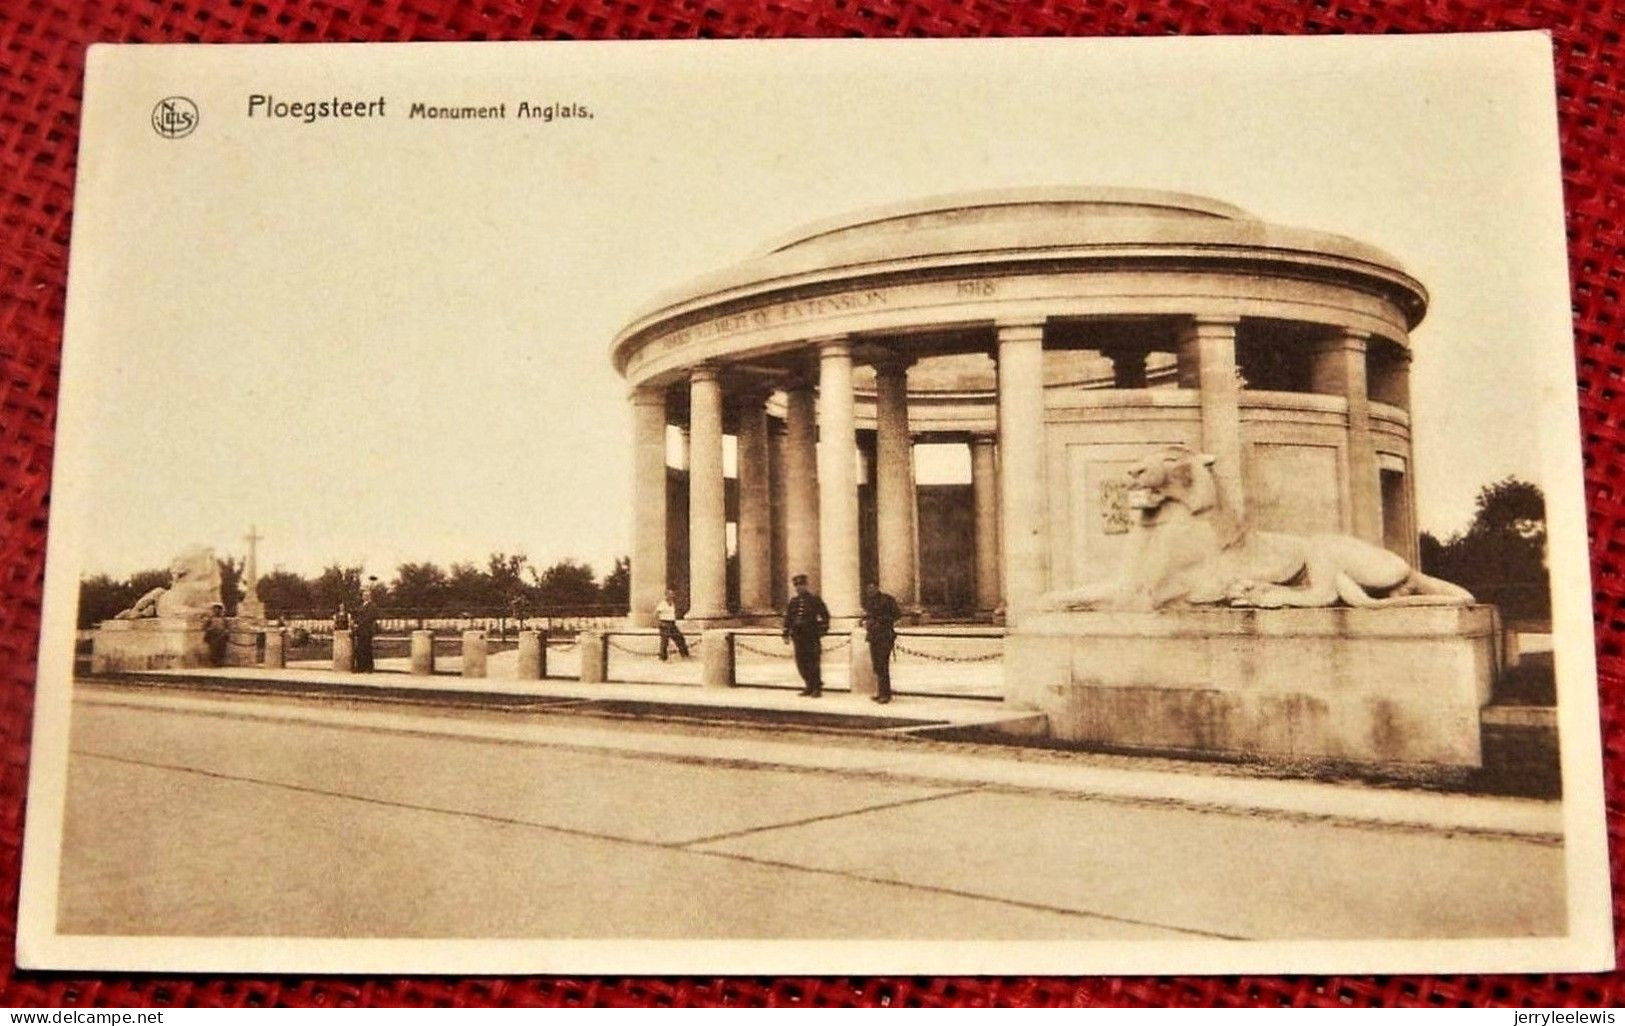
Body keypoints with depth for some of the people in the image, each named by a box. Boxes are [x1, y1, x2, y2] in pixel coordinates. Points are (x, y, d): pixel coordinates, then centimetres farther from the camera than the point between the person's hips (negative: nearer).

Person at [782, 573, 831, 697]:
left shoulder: (815, 599, -1)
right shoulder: (793, 601, 11)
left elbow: (825, 614, 2)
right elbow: (787, 617, 16)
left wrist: (823, 630, -5)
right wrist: (786, 634, 12)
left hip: (812, 636, -5)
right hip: (798, 636, 5)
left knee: (813, 662, -5)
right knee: (801, 662, 6)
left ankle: (817, 688, 1)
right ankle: (809, 686, 17)